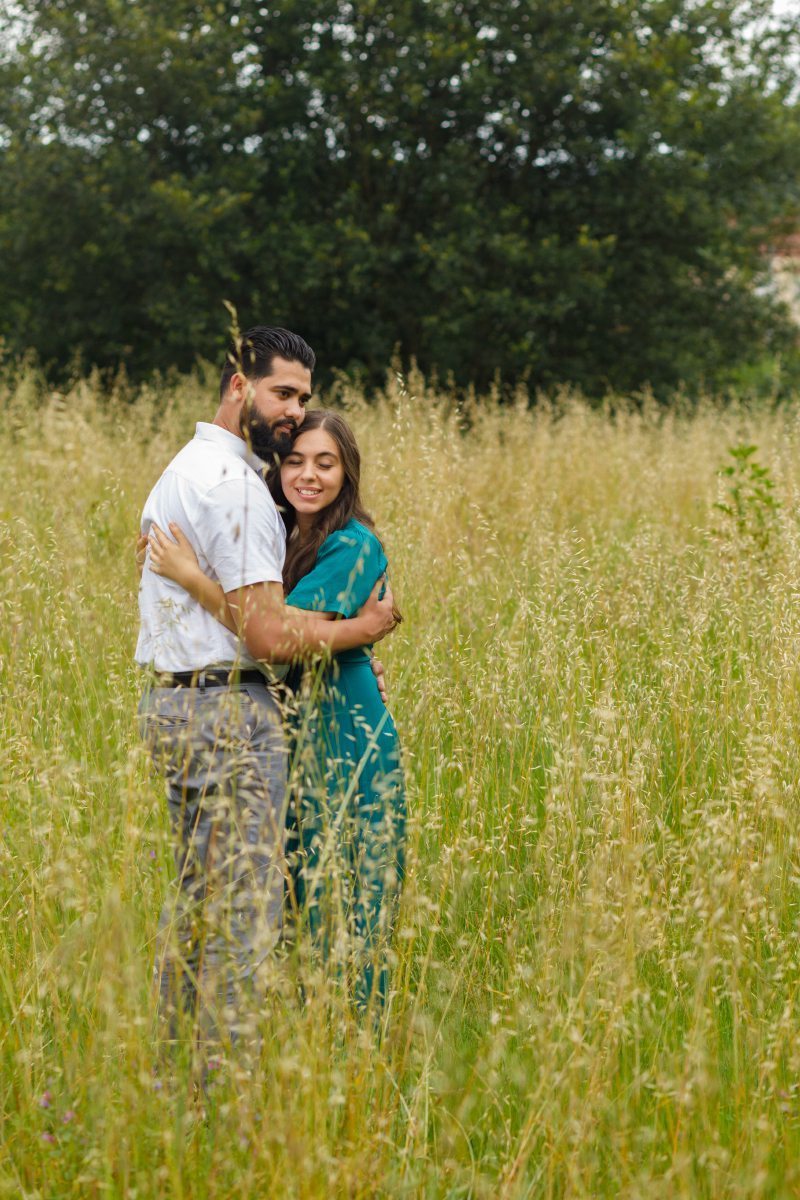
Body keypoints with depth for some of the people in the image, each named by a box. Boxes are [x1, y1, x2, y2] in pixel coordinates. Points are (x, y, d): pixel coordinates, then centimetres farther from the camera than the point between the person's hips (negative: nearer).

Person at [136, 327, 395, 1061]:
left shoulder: (181, 472, 18)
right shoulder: (235, 485, -16)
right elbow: (269, 635, -19)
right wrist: (362, 628, -4)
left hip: (172, 702, 11)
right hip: (227, 710, -11)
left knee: (195, 898, 16)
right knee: (245, 909, -9)